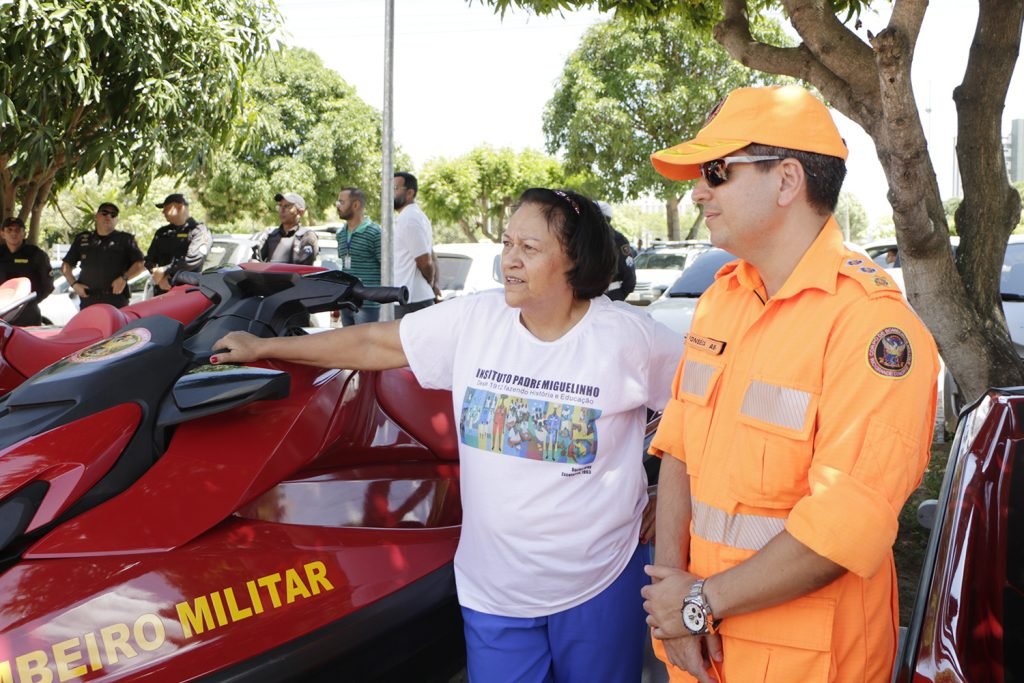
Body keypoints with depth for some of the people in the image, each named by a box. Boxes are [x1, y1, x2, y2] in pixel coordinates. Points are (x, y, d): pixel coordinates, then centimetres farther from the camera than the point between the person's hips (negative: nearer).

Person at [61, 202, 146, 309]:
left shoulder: (125, 239, 10)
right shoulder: (82, 239, 17)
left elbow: (141, 264, 4)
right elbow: (66, 265, 21)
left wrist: (124, 278, -10)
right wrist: (74, 284, 4)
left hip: (117, 301, -2)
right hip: (88, 300, 2)